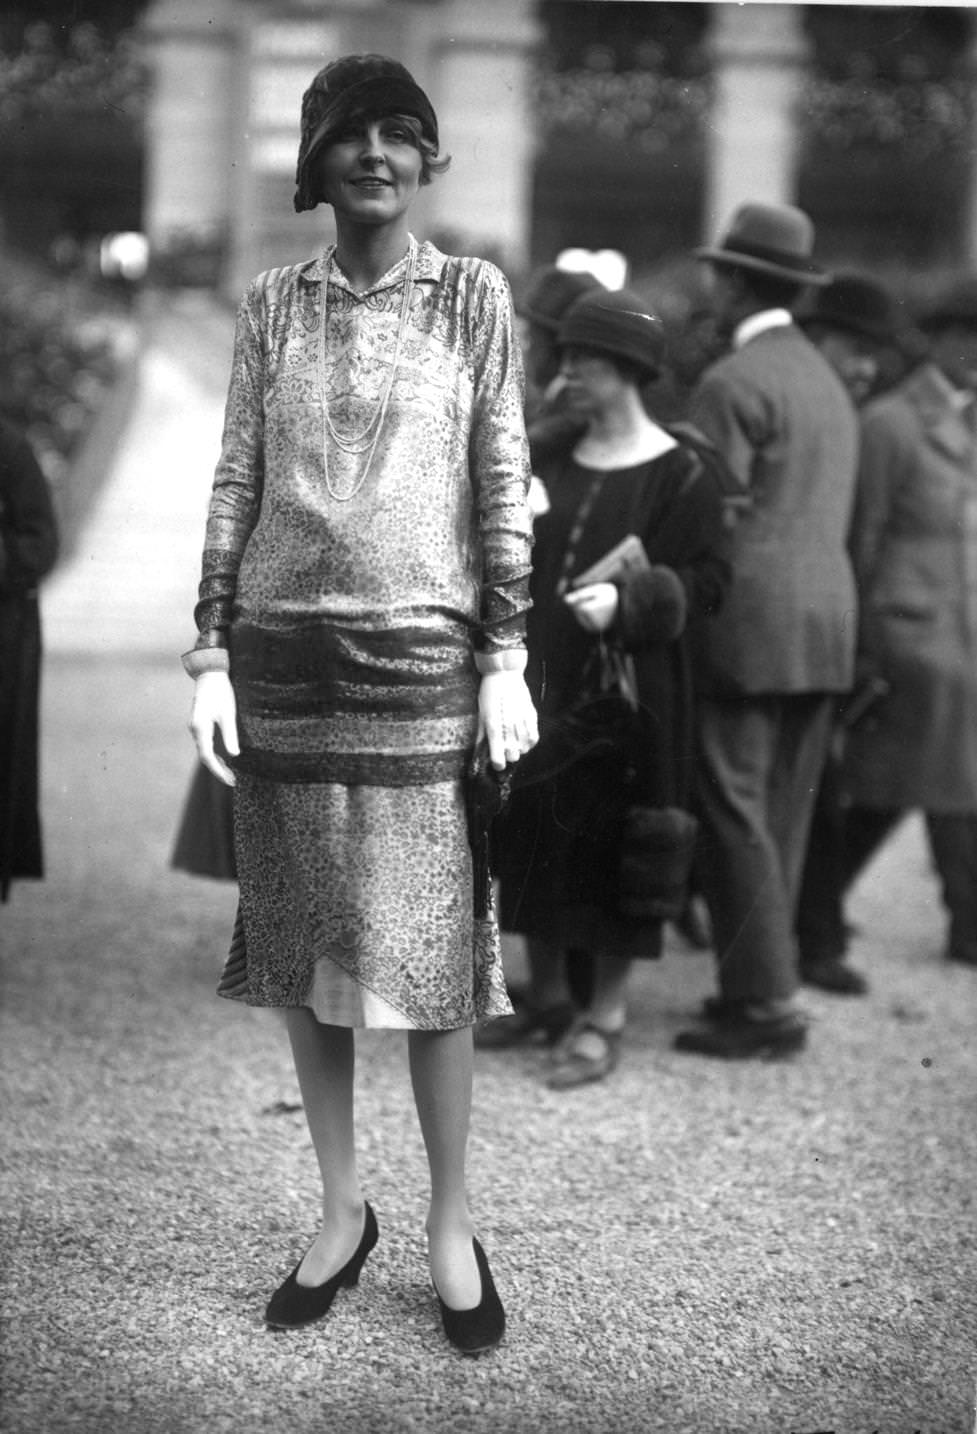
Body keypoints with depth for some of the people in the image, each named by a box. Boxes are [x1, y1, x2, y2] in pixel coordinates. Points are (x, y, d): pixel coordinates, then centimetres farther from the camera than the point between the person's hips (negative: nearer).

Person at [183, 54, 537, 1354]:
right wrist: (211, 657, 2)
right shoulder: (271, 305, 8)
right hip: (283, 653, 3)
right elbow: (236, 484, 8)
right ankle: (342, 1210, 20)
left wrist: (507, 660, -4)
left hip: (420, 652, -2)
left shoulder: (473, 296, 3)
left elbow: (503, 484, 2)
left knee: (426, 949, -2)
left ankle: (451, 1224, 13)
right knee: (301, 944, 6)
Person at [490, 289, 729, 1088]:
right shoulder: (551, 459, 10)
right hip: (539, 678, 6)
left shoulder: (678, 474, -9)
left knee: (613, 841, 0)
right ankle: (545, 996, 25)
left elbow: (705, 581, -12)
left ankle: (605, 1017, 11)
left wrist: (627, 599, -25)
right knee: (531, 830, 10)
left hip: (625, 690, -6)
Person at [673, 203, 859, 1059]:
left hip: (748, 625, -9)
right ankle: (763, 981, 17)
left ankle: (765, 1004, -4)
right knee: (781, 815, 12)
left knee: (735, 815, -4)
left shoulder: (733, 384, -9)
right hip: (826, 624, 9)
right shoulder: (829, 384, 19)